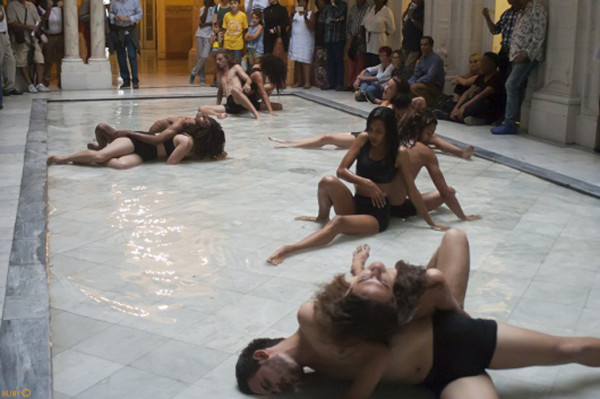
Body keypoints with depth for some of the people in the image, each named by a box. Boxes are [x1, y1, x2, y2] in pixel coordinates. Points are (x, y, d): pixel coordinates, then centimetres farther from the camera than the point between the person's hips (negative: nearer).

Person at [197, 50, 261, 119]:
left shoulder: (236, 67, 13)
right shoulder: (220, 74, 25)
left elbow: (248, 79, 0)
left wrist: (247, 85, -24)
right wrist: (217, 107, 20)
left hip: (240, 101, -5)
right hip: (230, 105, 5)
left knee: (234, 89, -41)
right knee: (201, 108, -11)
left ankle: (255, 113, -39)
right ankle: (220, 114, -36)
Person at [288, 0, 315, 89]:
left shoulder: (311, 13, 2)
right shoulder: (294, 13, 15)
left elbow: (311, 27, -8)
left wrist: (305, 17, -19)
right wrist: (291, 15, -7)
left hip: (306, 41, -4)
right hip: (295, 40, 4)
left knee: (305, 61, -12)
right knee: (296, 61, 0)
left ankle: (307, 82, -15)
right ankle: (298, 81, 2)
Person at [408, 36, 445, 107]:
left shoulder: (436, 59, -16)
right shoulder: (422, 58, 10)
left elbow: (429, 77, -24)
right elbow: (416, 74, 11)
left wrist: (415, 82, -23)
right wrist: (409, 82, -8)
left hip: (435, 87, -8)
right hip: (426, 84, 8)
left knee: (414, 87, -31)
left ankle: (430, 102, -13)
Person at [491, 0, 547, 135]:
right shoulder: (524, 11, 20)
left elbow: (539, 36, -15)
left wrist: (525, 53, -20)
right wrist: (512, 52, 12)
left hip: (528, 56, -9)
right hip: (518, 56, 9)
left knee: (511, 85, -16)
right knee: (515, 87, 7)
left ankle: (510, 124, -15)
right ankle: (511, 122, 10)